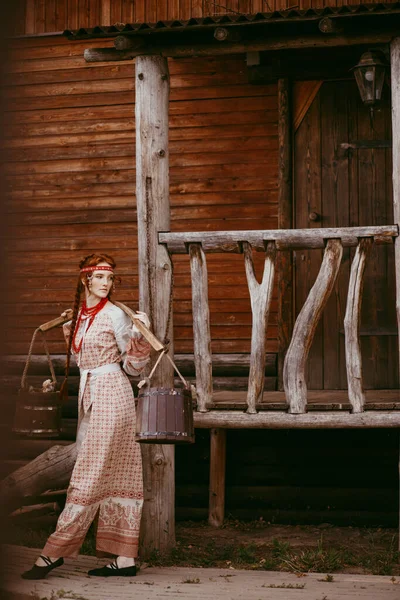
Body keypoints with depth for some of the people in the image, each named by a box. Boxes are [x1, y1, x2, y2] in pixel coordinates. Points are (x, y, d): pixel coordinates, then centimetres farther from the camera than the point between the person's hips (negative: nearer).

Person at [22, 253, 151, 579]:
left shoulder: (115, 315, -7)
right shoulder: (79, 315, 14)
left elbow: (133, 366, -6)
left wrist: (140, 335, -21)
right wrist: (69, 331, 26)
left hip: (111, 394, -8)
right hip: (89, 396, 8)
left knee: (90, 476, -4)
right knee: (114, 477, 7)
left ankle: (55, 552, -2)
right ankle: (125, 559, 8)